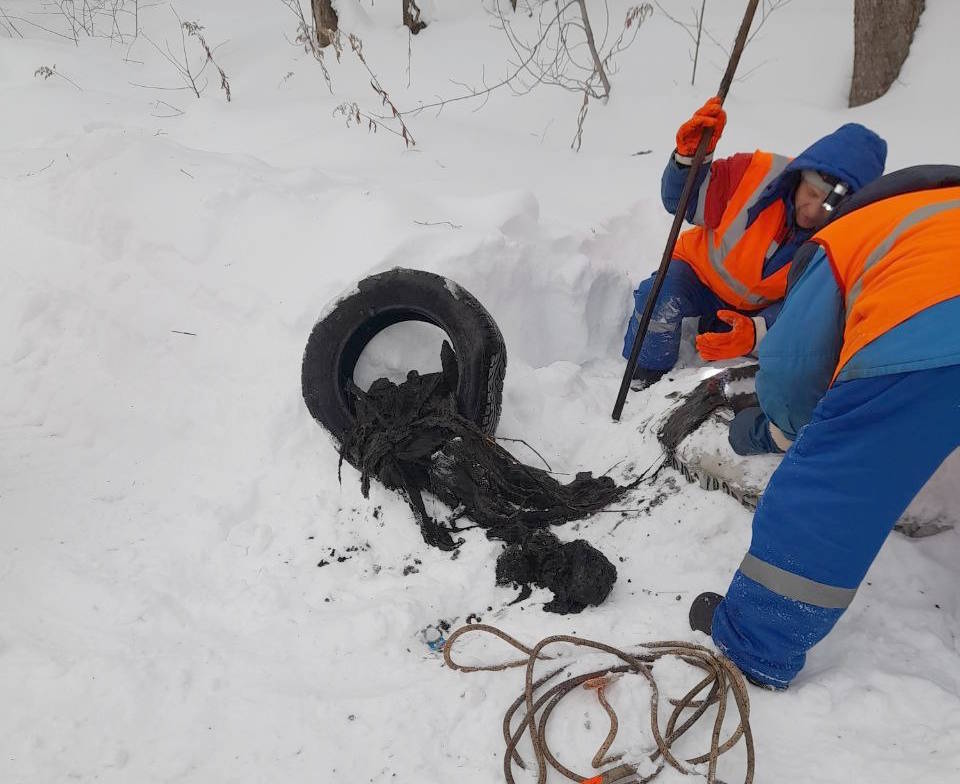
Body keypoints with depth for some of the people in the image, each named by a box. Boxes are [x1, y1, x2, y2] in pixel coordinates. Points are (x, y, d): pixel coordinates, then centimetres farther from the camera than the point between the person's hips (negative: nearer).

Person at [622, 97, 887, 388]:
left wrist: (756, 331, -47)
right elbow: (682, 200, -15)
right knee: (661, 299, -33)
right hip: (701, 269, -2)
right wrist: (689, 156, -38)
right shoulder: (758, 174, -27)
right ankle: (642, 385, -13)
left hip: (759, 308, 3)